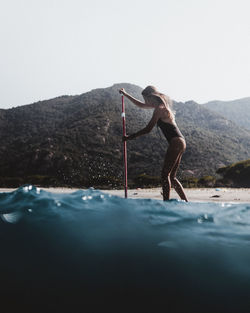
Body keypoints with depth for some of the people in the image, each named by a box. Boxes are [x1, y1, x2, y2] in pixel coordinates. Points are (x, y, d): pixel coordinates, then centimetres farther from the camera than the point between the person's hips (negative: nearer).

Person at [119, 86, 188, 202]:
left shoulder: (159, 108, -9)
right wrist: (126, 94, 37)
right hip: (180, 142, 10)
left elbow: (148, 129, -11)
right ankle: (185, 202, 12)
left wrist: (130, 137, -4)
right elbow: (141, 105, 33)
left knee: (165, 174, -12)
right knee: (171, 177, 11)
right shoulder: (161, 106, 20)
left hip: (176, 142, -10)